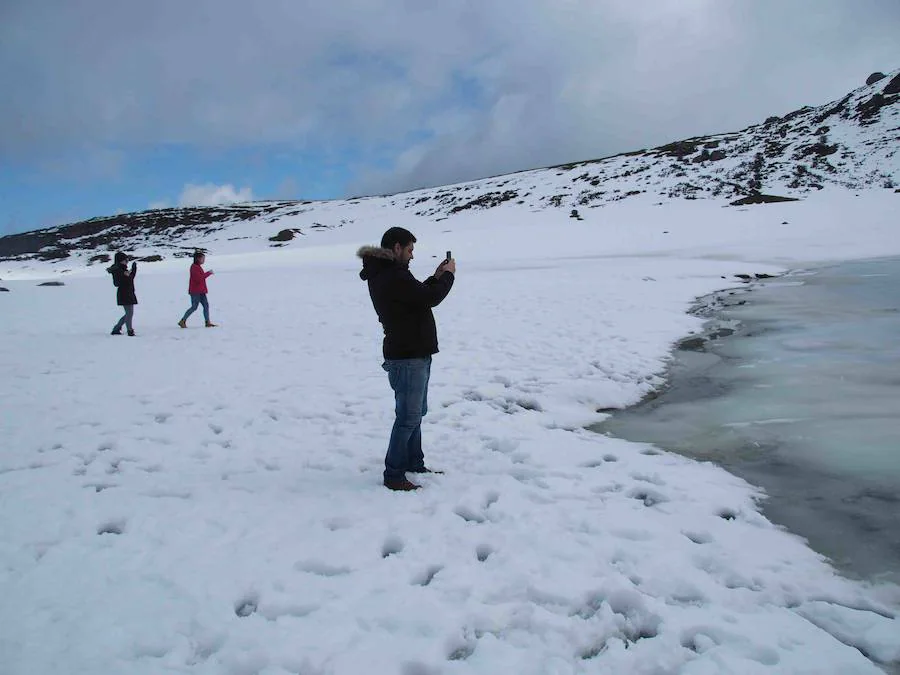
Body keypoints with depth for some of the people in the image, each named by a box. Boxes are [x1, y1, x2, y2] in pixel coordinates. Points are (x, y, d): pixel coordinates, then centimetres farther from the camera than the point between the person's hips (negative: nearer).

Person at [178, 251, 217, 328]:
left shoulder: (198, 267, 16)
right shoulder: (194, 267, -14)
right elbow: (198, 278, -23)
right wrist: (208, 273, -18)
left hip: (201, 291, 10)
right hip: (195, 291, -10)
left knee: (206, 305, 3)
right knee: (194, 307, -6)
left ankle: (208, 322, 3)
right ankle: (182, 321, 4)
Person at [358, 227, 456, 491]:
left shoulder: (383, 274, 13)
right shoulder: (393, 276, -21)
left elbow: (417, 296, 20)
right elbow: (430, 298, -22)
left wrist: (436, 277, 11)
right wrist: (448, 275, -6)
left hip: (414, 353, 11)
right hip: (408, 357, -11)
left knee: (417, 412, 19)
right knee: (408, 416, -5)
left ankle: (414, 464, 30)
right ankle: (393, 475, 3)